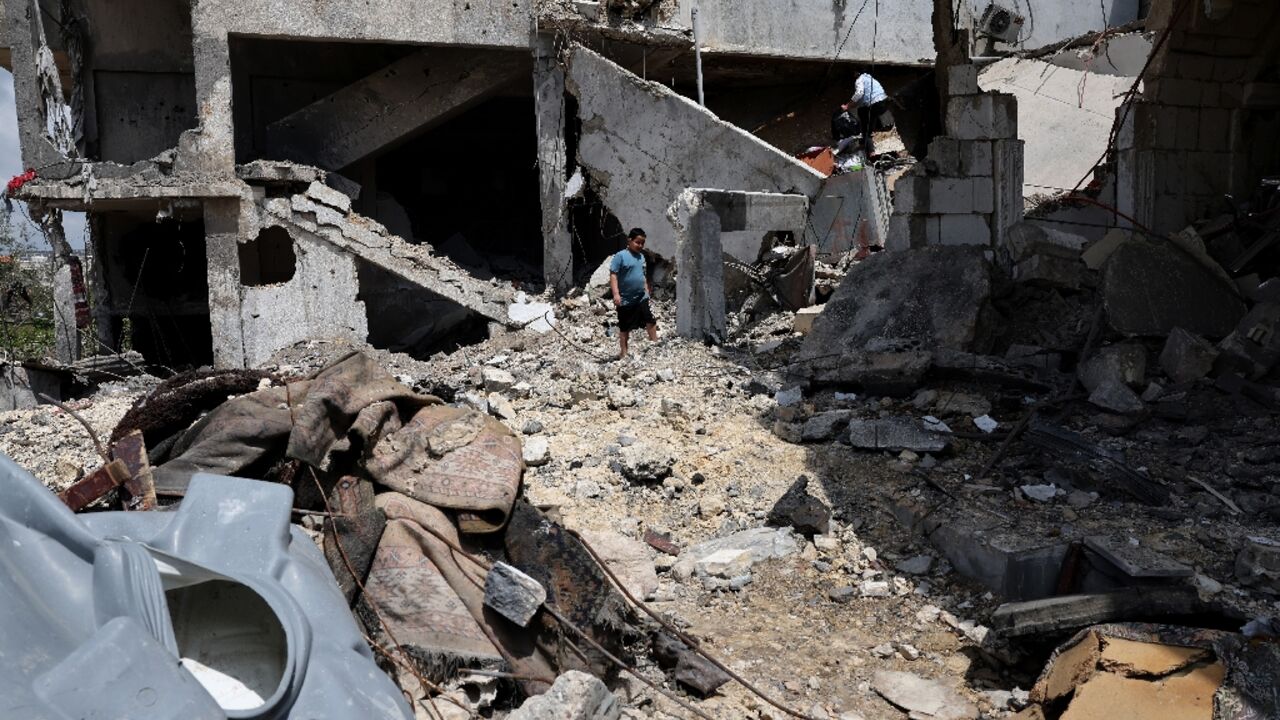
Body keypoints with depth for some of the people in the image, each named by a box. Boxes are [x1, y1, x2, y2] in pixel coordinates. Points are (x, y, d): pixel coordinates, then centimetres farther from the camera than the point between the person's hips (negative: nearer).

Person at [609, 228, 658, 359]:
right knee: (624, 328, 5)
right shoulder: (621, 256, -11)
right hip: (626, 299, -6)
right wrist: (616, 294, -23)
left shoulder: (641, 256, 10)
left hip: (642, 298, 6)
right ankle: (623, 352, 15)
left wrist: (647, 291, 20)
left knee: (650, 321, 0)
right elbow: (613, 275, -15)